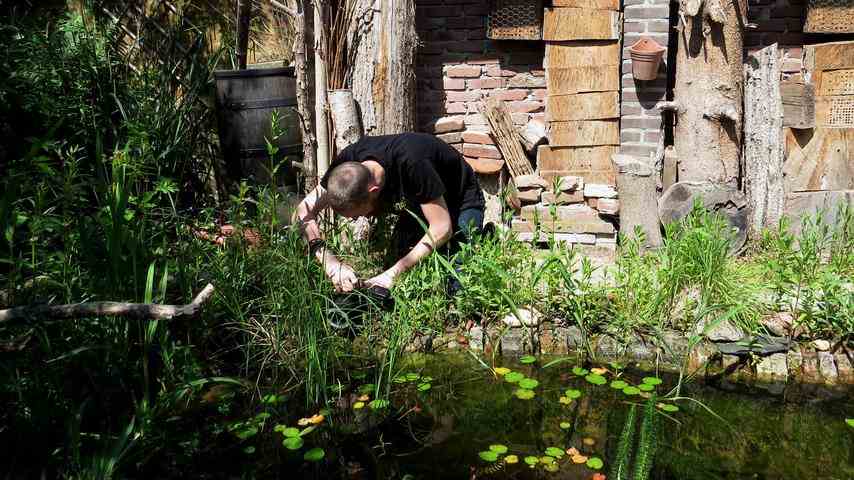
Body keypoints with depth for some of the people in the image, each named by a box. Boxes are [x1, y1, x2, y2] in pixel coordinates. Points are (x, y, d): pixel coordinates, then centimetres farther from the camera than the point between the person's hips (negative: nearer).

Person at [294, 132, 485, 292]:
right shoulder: (349, 161, -23)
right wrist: (329, 260, -37)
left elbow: (442, 229, -34)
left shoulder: (412, 164, -40)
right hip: (419, 203, 6)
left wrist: (393, 274, -37)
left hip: (461, 202, -5)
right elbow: (305, 210, -21)